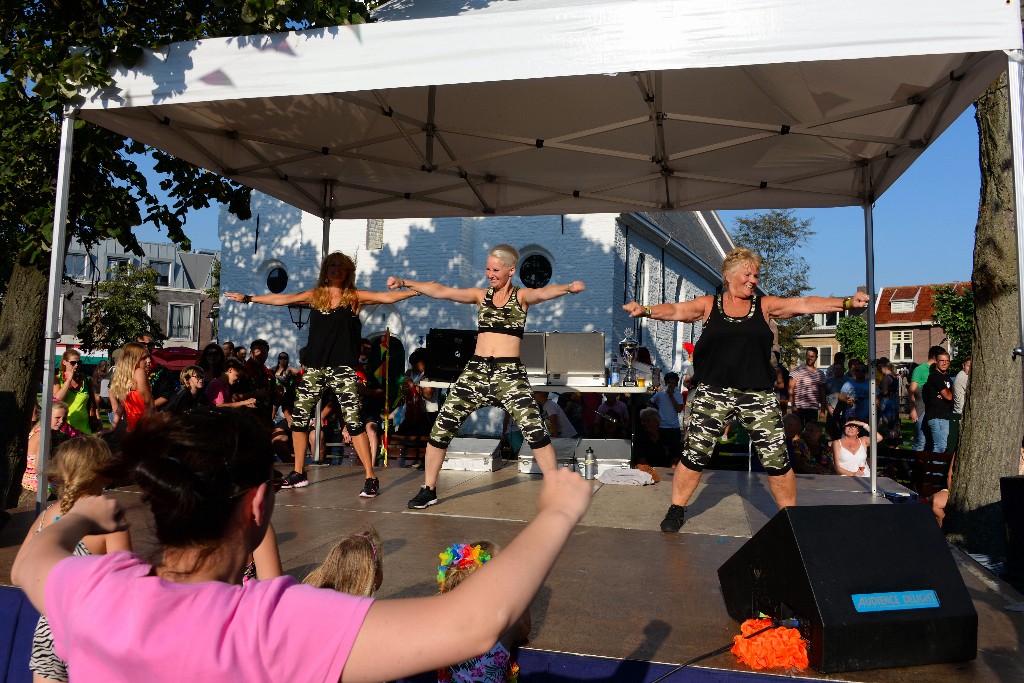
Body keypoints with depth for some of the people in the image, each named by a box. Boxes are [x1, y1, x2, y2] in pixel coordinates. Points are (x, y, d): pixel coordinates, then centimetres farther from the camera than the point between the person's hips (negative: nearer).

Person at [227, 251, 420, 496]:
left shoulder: (355, 297, 2)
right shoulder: (315, 295, 10)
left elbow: (387, 297, -8)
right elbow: (282, 299, 14)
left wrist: (415, 291, -19)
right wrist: (248, 299, 15)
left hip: (342, 367, -4)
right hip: (314, 367, 4)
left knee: (353, 421, -13)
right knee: (298, 418, 7)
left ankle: (370, 478, -8)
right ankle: (299, 474, 24)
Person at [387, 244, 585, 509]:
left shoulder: (522, 296, 3)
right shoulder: (481, 295, 11)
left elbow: (542, 293, -19)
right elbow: (441, 291, 3)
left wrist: (568, 288, -40)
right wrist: (405, 283, -7)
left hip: (510, 373, -3)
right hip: (476, 370, 3)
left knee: (535, 431, -15)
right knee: (441, 427, 0)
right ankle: (428, 490, 16)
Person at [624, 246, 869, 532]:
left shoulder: (765, 305, 8)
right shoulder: (708, 305, 5)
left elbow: (805, 304, 0)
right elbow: (675, 310, -7)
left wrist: (846, 303, -12)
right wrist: (645, 310, -26)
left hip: (757, 394, 1)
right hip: (713, 391, -1)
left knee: (776, 458, 4)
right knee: (694, 453, -1)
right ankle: (676, 509, 16)